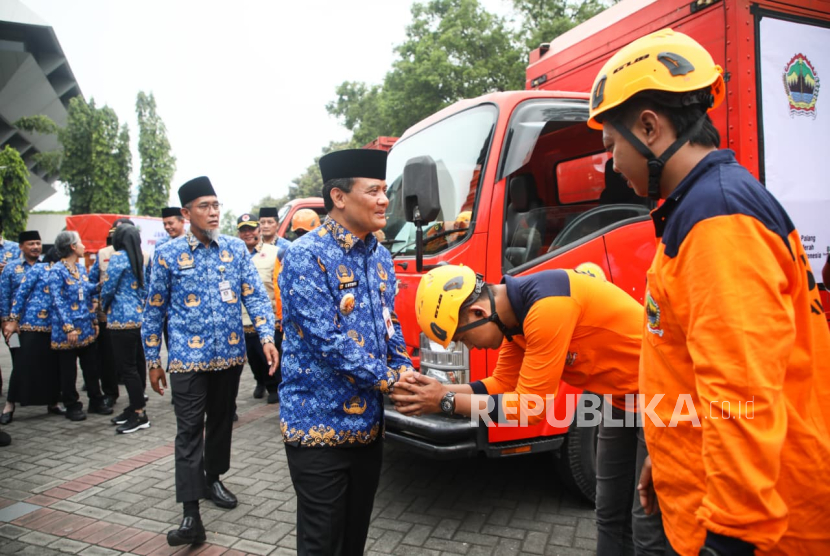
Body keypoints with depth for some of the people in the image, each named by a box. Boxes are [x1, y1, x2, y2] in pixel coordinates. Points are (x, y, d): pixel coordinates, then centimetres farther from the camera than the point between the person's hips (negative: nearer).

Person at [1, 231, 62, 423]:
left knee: (51, 365, 5)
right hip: (24, 326, -1)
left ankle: (52, 402, 18)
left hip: (49, 326, 1)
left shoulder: (48, 267, 9)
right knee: (23, 365, -2)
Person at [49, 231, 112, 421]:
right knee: (68, 370, 6)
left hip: (87, 328, 7)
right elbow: (58, 302, -15)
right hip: (67, 331, -6)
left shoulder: (80, 267, 11)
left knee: (91, 367, 13)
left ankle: (96, 401, 23)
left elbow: (90, 289, 17)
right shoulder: (57, 271, -11)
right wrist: (68, 328, -20)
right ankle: (72, 406, 17)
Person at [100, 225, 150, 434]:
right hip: (139, 317, 8)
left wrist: (104, 307, 7)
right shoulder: (142, 259, 12)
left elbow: (108, 287, -11)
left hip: (122, 319, -8)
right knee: (137, 365, 13)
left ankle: (140, 415, 0)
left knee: (127, 368, -3)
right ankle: (135, 407, 23)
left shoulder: (119, 257, -11)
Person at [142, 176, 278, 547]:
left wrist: (267, 337, -15)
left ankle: (212, 479, 37)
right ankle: (191, 514, -1)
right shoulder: (167, 254, -1)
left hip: (230, 356, 3)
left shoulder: (236, 249, 4)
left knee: (221, 421, 16)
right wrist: (153, 360, 3)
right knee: (190, 431, -3)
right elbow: (154, 310, 3)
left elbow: (255, 295, -1)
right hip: (188, 359, -3)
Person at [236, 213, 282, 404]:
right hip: (245, 320, 3)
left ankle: (274, 387, 26)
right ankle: (261, 382, 41)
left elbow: (281, 286, -5)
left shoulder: (274, 253, -2)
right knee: (253, 356, 16)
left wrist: (281, 315, -10)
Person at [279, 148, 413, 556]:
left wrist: (405, 372, -1)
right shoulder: (306, 257, -16)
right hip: (320, 426, -7)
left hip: (368, 424, 7)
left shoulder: (380, 258, 8)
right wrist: (390, 380, -16)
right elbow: (327, 340, -22)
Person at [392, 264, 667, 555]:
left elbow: (530, 404, -29)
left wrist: (447, 402, -22)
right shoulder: (515, 313, -4)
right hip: (621, 399, 9)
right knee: (609, 513, 17)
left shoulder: (547, 306, -34)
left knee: (648, 526, 0)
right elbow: (503, 384, 2)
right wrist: (439, 390, -11)